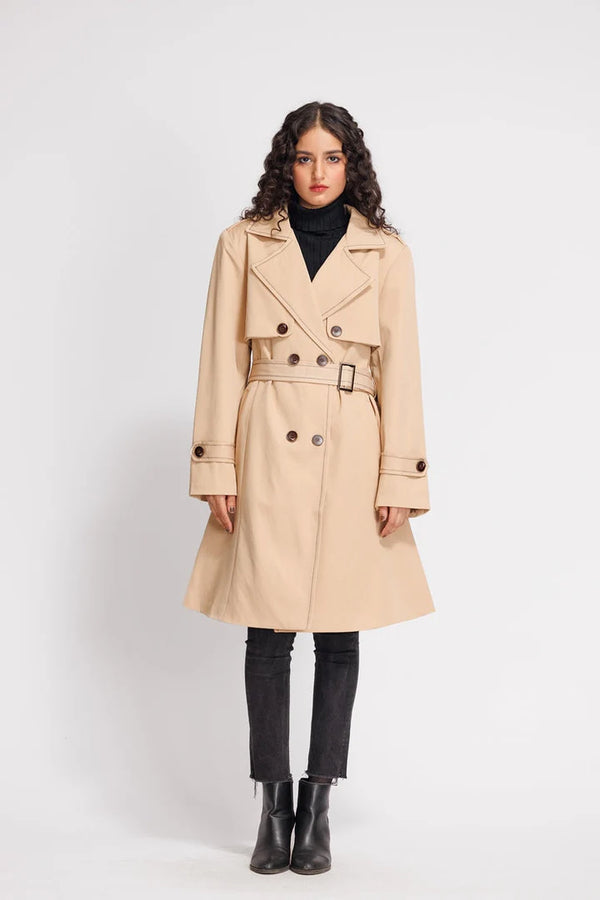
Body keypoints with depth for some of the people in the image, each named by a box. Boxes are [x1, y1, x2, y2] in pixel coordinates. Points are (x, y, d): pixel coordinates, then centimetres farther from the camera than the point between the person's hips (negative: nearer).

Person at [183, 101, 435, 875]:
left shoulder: (386, 253, 6)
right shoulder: (244, 242, 6)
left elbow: (401, 370, 3)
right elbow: (221, 360, 4)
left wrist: (399, 479, -4)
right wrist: (216, 465, -3)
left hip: (350, 457, 0)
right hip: (267, 452, 0)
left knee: (339, 632, 4)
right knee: (268, 631, 2)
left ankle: (318, 808, 16)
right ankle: (272, 804, 14)